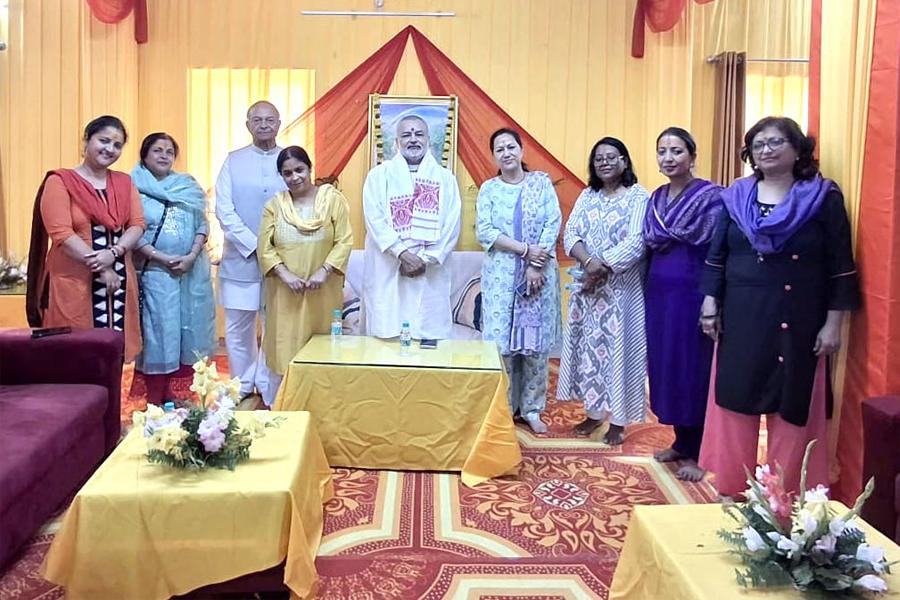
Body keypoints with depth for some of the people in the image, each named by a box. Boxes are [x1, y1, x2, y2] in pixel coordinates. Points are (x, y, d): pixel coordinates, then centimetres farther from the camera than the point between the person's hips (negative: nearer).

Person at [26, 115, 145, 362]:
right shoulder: (60, 181, -2)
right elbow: (60, 233, -11)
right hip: (74, 283, -4)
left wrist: (113, 253, -14)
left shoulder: (124, 182, 14)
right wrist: (100, 267, -15)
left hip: (118, 279, 4)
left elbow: (137, 225, 4)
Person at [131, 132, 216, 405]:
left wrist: (192, 256, -8)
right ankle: (156, 401, 7)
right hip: (155, 272, -4)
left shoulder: (188, 186, 11)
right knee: (158, 333, -1)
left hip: (193, 270, 4)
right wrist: (162, 258, -15)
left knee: (190, 330, 6)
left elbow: (202, 224, 7)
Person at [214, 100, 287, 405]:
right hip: (241, 259, 1)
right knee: (238, 329, 6)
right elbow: (223, 210, -1)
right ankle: (242, 388, 22)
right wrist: (254, 245, -11)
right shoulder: (233, 161, 7)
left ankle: (270, 392, 18)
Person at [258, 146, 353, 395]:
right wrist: (285, 274, -13)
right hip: (286, 293, 2)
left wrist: (323, 271, -18)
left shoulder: (333, 199, 1)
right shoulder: (274, 205, 8)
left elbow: (344, 241, -6)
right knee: (285, 352, 4)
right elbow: (265, 248, 3)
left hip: (323, 292, -1)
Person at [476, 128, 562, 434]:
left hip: (540, 273, 0)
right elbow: (484, 232, -6)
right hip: (501, 275, 0)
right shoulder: (489, 189, 5)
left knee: (537, 340, 3)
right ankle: (502, 408, 12)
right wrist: (526, 250, -14)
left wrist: (537, 265, -12)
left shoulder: (542, 182, 6)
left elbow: (553, 224, -2)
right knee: (501, 340, -1)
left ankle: (531, 408, 15)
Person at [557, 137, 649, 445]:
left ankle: (618, 420, 10)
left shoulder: (638, 196, -4)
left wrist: (603, 268, -19)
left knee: (618, 348, 0)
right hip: (588, 285, 5)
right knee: (589, 347, 9)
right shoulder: (587, 196, 11)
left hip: (622, 288, -5)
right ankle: (593, 411, 23)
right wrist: (588, 261, -18)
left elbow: (636, 242, -15)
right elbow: (570, 234, 0)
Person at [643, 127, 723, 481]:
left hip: (691, 294, -7)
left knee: (692, 370, 1)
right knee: (665, 368, 12)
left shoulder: (710, 196, -9)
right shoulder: (656, 198, 13)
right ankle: (681, 442, 27)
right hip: (658, 294, 7)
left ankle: (695, 453, 14)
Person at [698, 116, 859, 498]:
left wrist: (833, 324, -7)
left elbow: (840, 267, -3)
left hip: (797, 323, -2)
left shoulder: (823, 198, -2)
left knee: (791, 407, 5)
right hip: (741, 319, 2)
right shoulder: (735, 197, 6)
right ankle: (732, 489, 22)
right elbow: (716, 257, 9)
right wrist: (710, 305, 3)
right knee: (735, 401, 7)